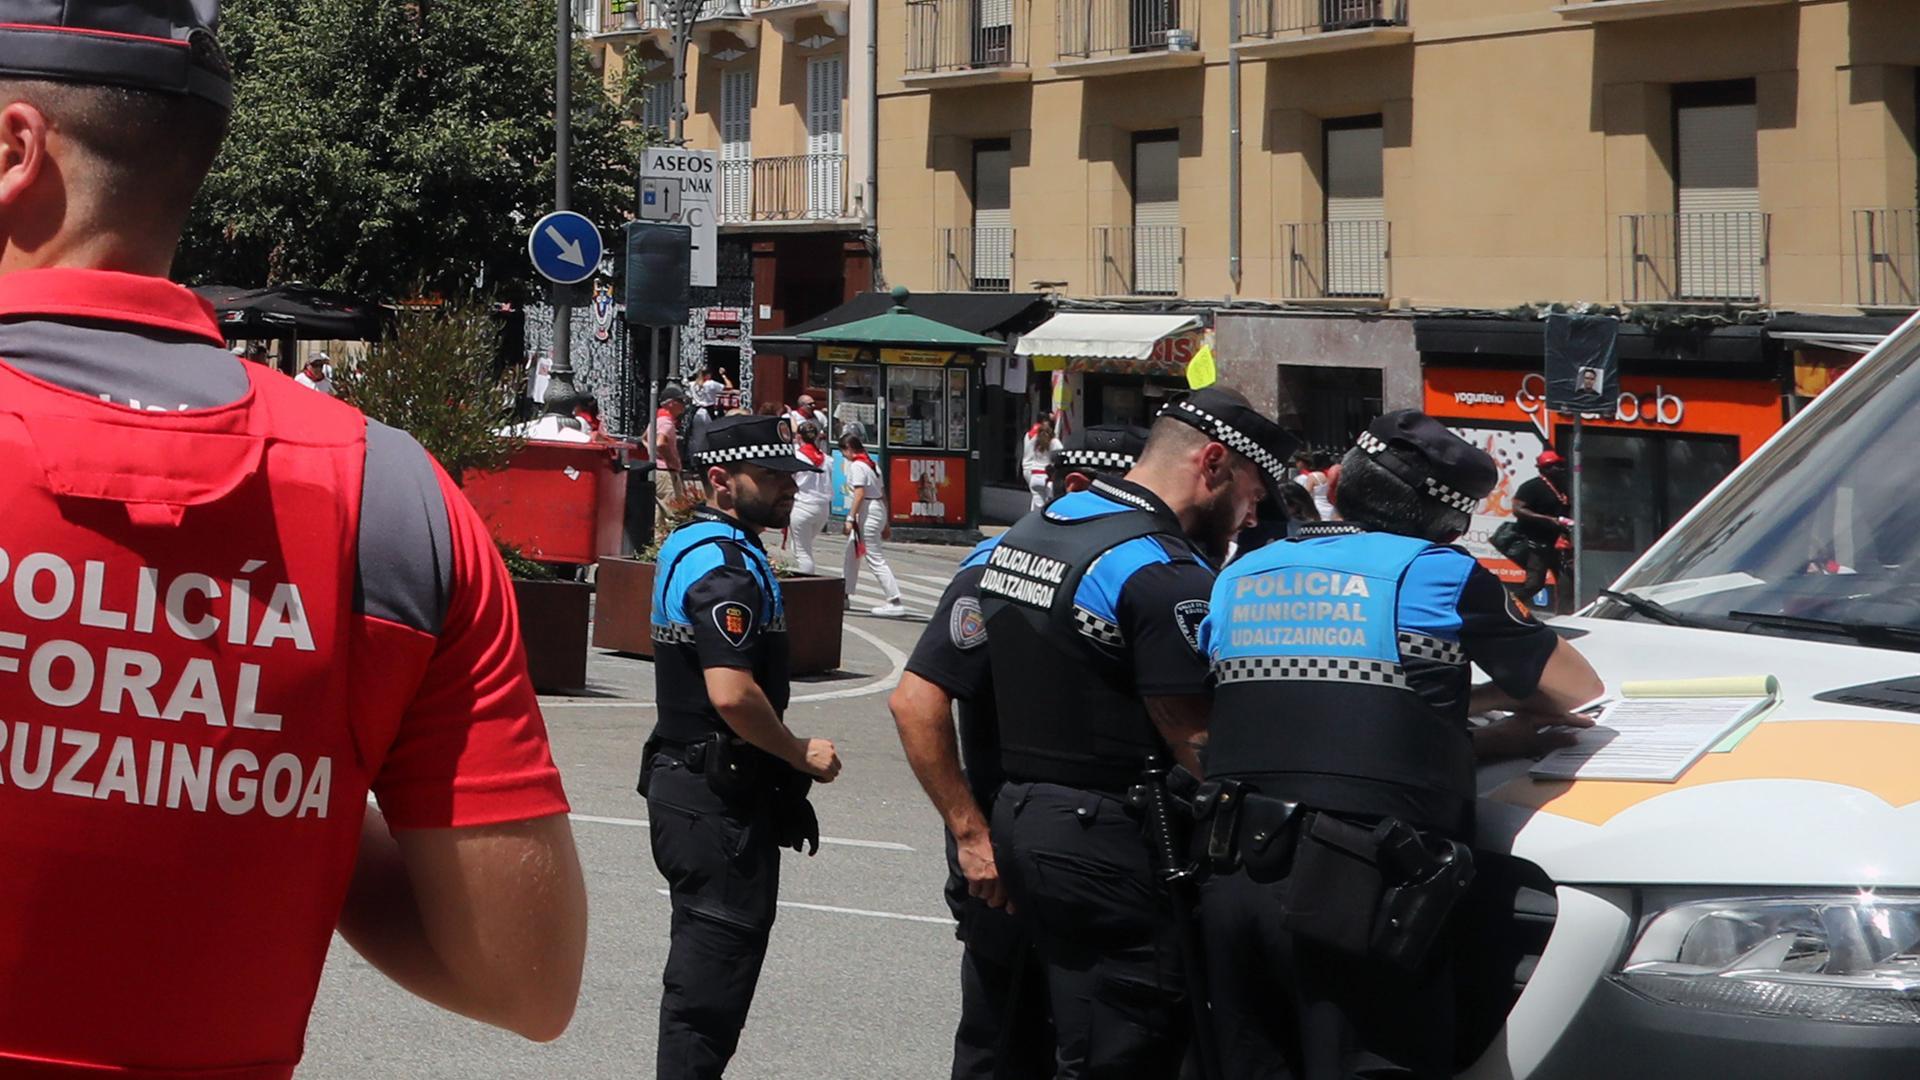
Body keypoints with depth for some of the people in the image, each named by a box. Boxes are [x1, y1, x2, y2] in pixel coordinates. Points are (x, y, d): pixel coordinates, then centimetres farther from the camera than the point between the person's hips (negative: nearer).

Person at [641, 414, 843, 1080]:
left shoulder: (687, 545, 14)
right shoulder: (728, 566, -19)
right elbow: (732, 695, -28)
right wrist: (801, 755, -13)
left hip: (683, 780, 11)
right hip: (721, 799, -11)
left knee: (703, 962, 19)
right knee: (715, 970, -6)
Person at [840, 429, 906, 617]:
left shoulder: (857, 465, -12)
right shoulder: (872, 464, 16)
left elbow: (859, 494, -21)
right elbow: (883, 494, 17)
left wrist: (851, 518, -21)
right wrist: (885, 523, 20)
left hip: (867, 513, -10)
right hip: (878, 510, 10)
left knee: (875, 559, -10)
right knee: (851, 552, 21)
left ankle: (895, 602, -15)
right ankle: (845, 596, 30)